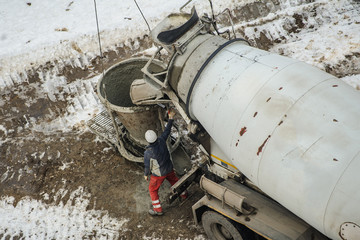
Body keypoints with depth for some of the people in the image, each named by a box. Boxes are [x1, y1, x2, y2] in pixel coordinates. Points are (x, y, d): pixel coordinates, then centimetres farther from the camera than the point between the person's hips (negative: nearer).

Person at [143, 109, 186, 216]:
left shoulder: (148, 153, -32)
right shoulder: (161, 140, -22)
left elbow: (147, 166, -18)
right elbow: (167, 131, -5)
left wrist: (146, 174, 3)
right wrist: (171, 118, 7)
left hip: (158, 174, -5)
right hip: (169, 169, 5)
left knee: (153, 189, 18)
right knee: (174, 180, 32)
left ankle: (158, 209, 28)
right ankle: (183, 194, 55)